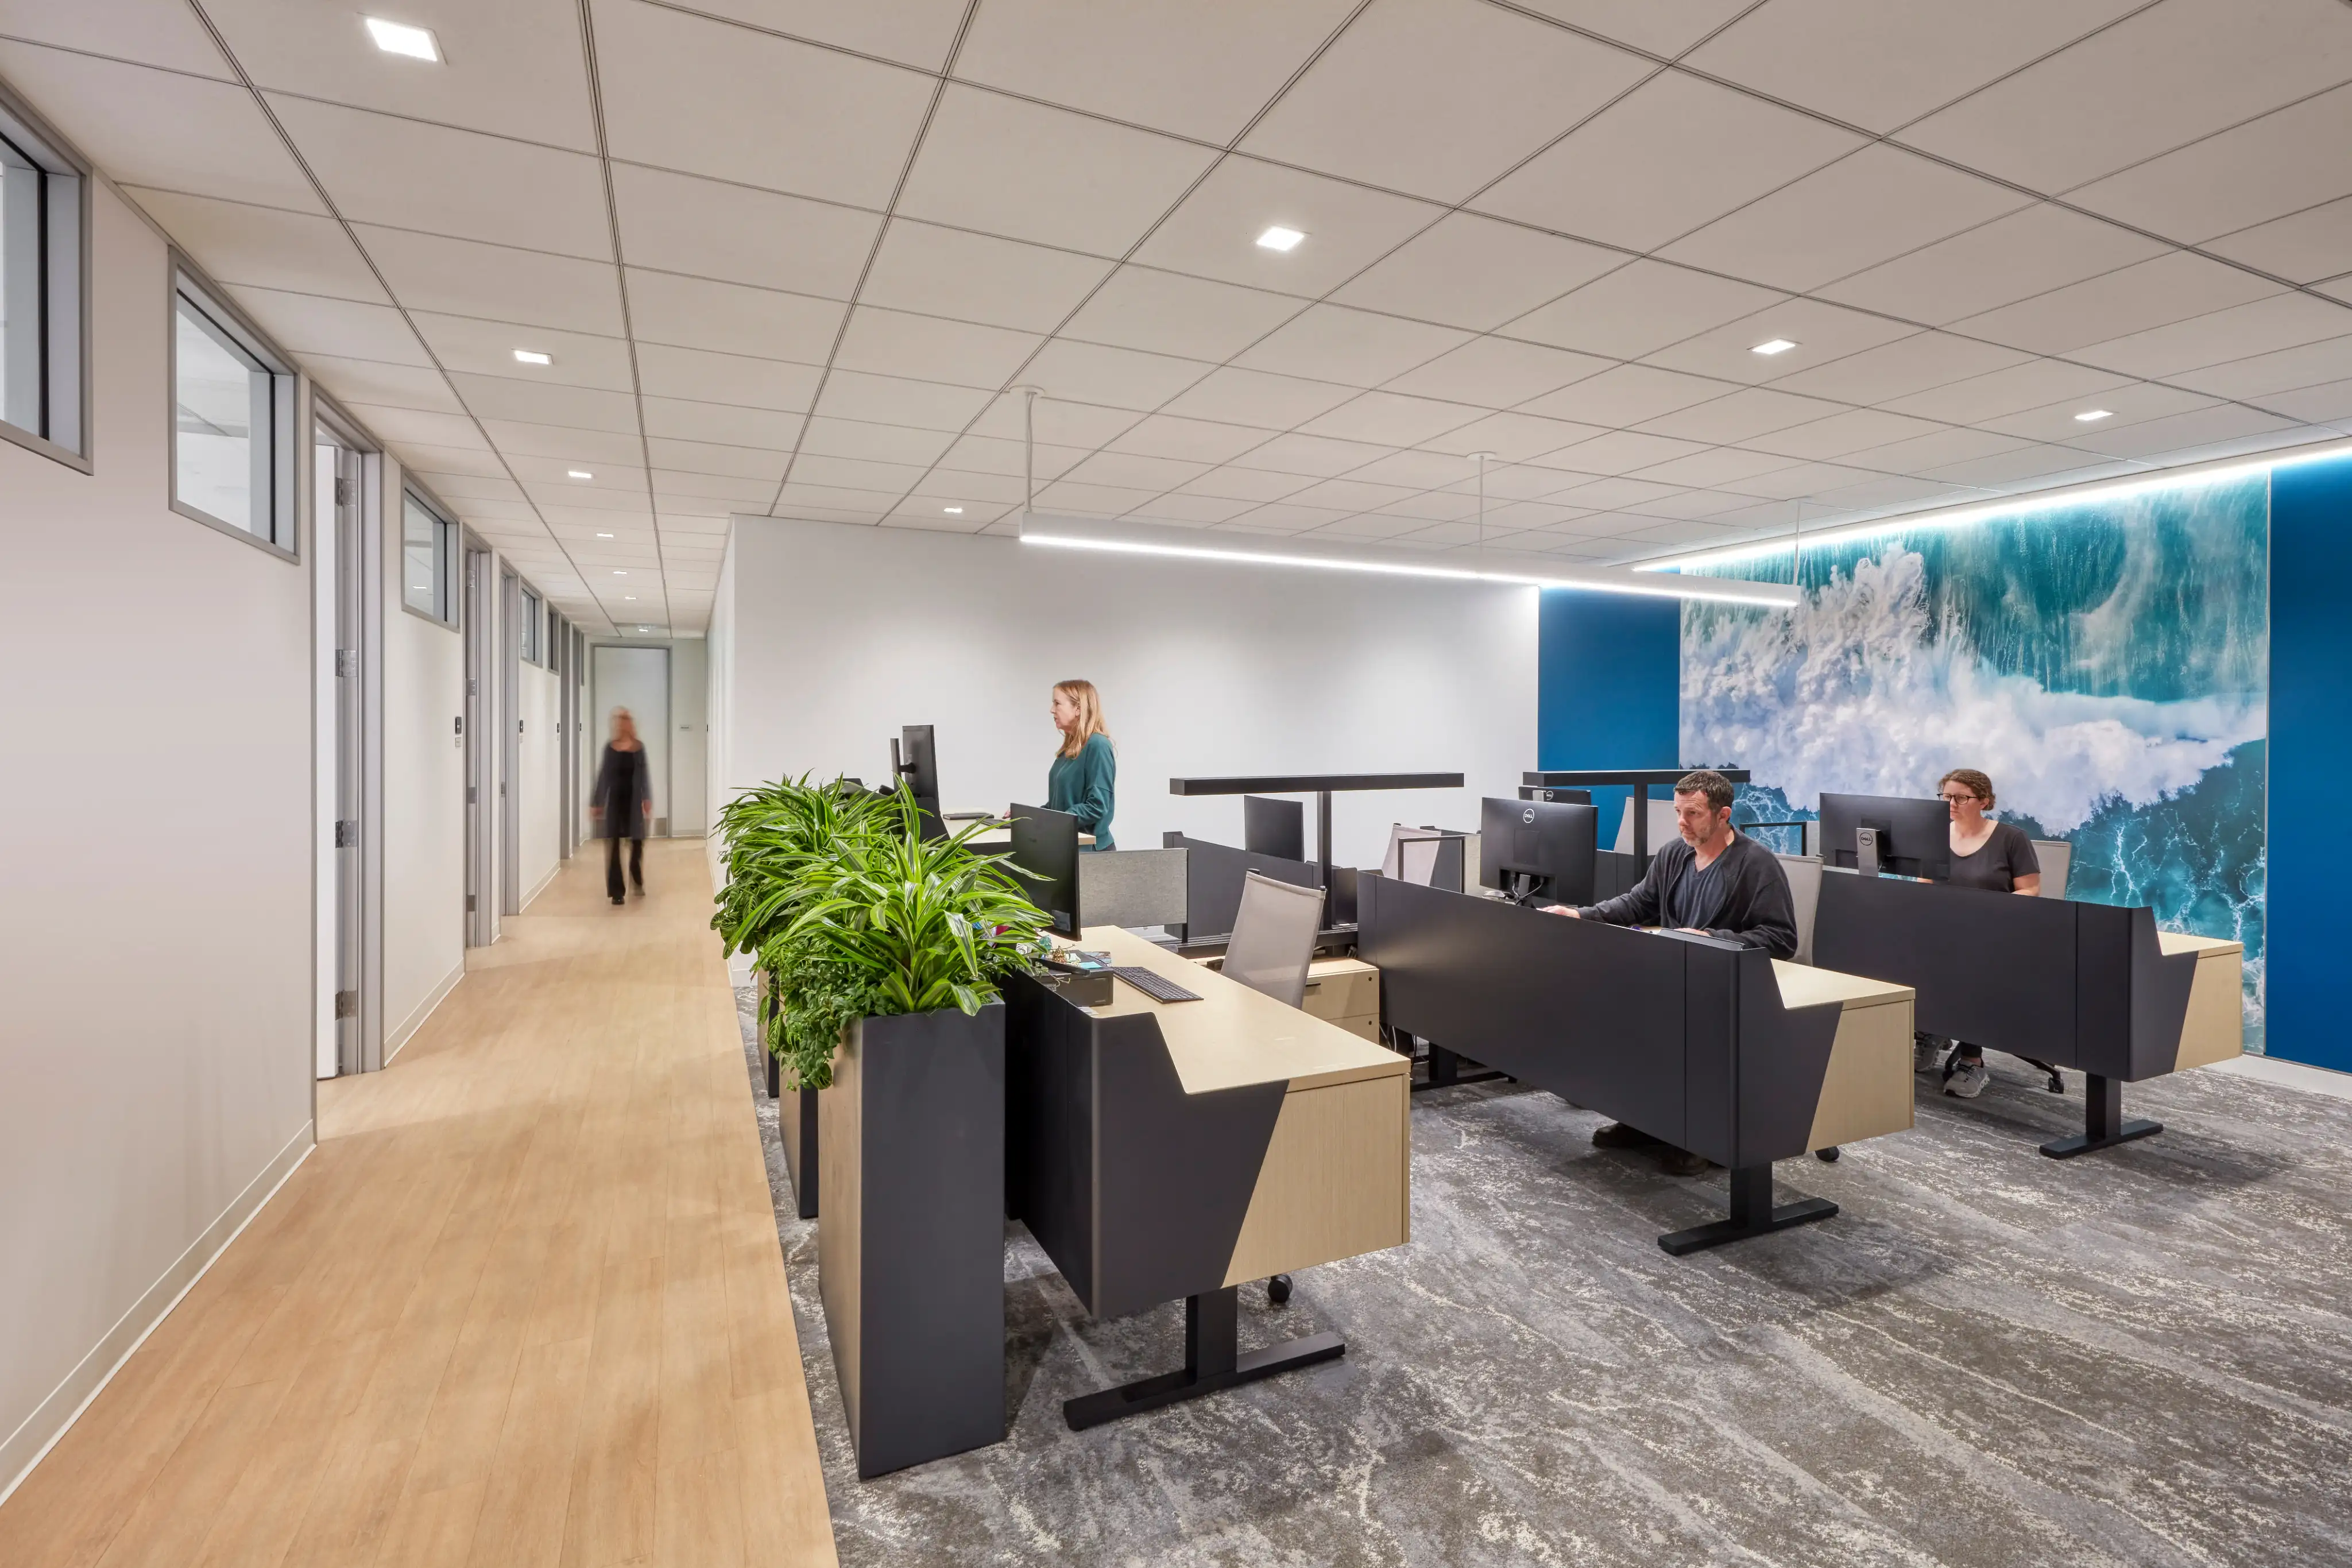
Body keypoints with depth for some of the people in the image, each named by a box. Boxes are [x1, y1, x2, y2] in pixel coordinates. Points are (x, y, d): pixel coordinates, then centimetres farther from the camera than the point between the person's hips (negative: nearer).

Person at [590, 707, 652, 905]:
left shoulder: (639, 747, 3)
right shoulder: (610, 747, 3)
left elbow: (644, 775, 0)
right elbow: (604, 775, 5)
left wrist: (647, 800, -10)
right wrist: (596, 803, 3)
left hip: (633, 800, 0)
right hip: (614, 799, 0)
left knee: (637, 842, 8)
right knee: (613, 845, 0)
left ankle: (638, 881, 33)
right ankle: (617, 891, 4)